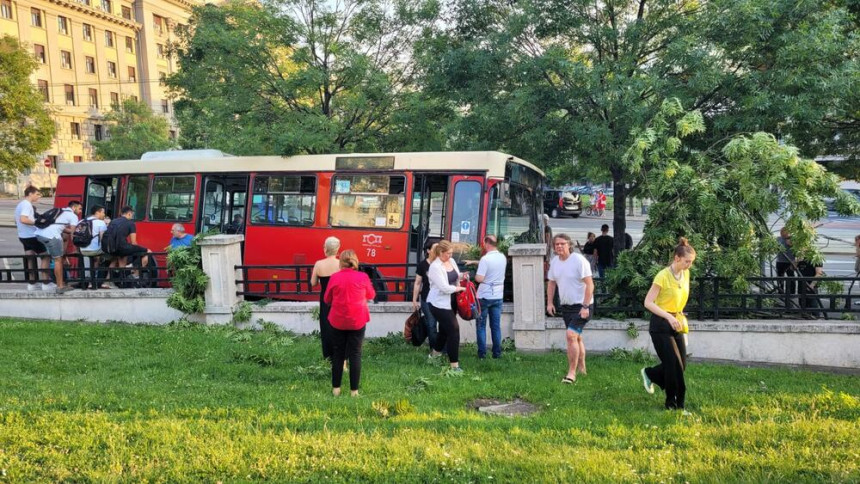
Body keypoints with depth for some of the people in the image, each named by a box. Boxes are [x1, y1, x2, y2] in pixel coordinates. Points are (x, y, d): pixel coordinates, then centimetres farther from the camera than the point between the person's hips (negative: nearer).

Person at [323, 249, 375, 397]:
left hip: (338, 321, 1)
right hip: (357, 321, -1)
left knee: (338, 354, 12)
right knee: (355, 355, 5)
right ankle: (354, 390, 5)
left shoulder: (334, 277, -7)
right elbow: (371, 295, 8)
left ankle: (336, 388, 16)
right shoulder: (363, 277, -8)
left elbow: (327, 299, 4)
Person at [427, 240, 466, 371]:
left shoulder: (451, 261, 4)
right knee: (454, 330, -12)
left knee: (445, 329, 21)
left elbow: (456, 277, 19)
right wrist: (460, 288, -15)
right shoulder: (435, 267, -21)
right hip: (439, 304, -8)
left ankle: (435, 354, 43)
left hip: (450, 302, 8)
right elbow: (445, 288, -26)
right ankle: (454, 364, -5)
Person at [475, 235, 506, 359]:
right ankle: (497, 353, 12)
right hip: (498, 296, 5)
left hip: (484, 296, -5)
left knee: (481, 325, 6)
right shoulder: (503, 258, 3)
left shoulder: (485, 259, -17)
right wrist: (475, 262, 25)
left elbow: (479, 278, -21)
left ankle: (482, 353, 5)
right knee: (496, 326, 10)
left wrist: (476, 275, 2)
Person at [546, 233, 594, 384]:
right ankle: (582, 368, 33)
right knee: (576, 337, 18)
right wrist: (549, 302, 8)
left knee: (571, 335, -19)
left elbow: (590, 284, -18)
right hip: (565, 305, 7)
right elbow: (551, 282, 16)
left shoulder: (579, 260, -17)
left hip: (581, 305, -7)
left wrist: (585, 306, -22)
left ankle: (571, 373, -14)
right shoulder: (554, 261, 4)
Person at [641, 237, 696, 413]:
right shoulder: (663, 276, -18)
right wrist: (668, 317, -29)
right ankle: (674, 405, 7)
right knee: (674, 365, -6)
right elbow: (648, 303, -21)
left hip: (676, 324, 7)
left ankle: (649, 374, 32)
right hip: (661, 325, -7)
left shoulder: (686, 274, 3)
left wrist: (680, 316, 10)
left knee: (681, 364, 7)